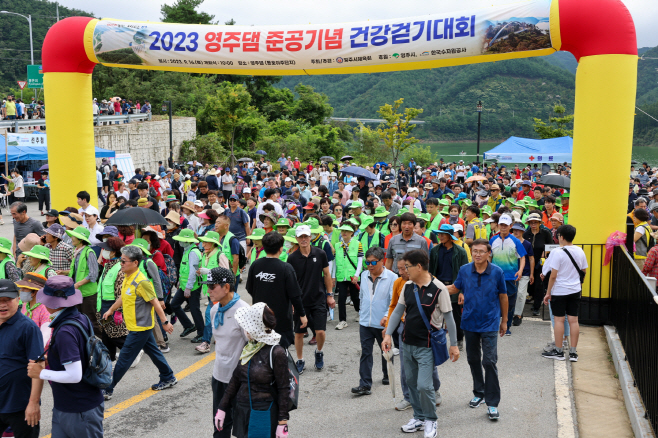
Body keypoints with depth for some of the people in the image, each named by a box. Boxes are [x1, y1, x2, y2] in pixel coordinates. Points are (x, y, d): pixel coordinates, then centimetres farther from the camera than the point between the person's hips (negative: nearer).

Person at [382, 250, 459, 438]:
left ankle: (430, 420, 16)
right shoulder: (408, 286, 3)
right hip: (407, 343, 6)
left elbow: (448, 317, -9)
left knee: (424, 385, -8)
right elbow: (398, 310, 9)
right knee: (411, 382, 15)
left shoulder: (438, 289, -14)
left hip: (426, 345, -6)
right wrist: (388, 334, 3)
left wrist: (453, 344, -6)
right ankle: (419, 417, 32)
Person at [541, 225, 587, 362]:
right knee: (573, 320, 7)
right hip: (575, 290, 5)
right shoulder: (580, 251, 3)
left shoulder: (557, 253, -15)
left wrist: (548, 292, -8)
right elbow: (584, 271, 11)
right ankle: (573, 352, 11)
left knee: (559, 320, 2)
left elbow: (553, 275, -16)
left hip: (559, 291, -5)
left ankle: (558, 351, 9)